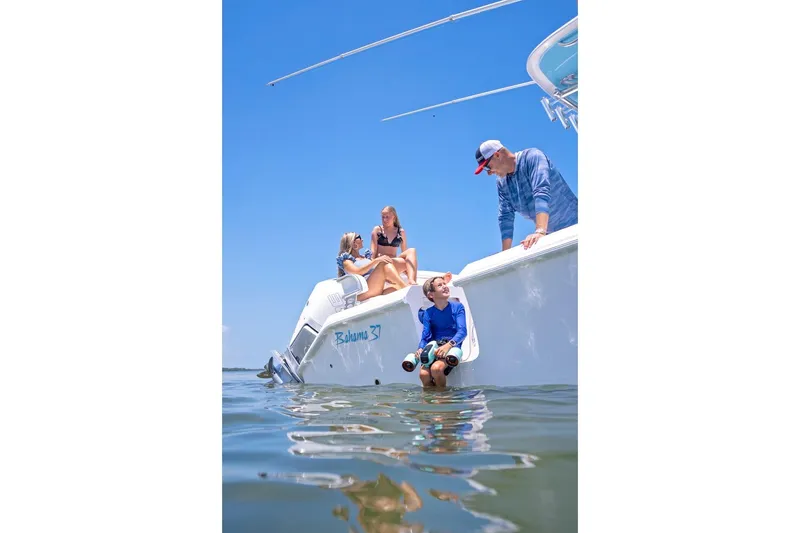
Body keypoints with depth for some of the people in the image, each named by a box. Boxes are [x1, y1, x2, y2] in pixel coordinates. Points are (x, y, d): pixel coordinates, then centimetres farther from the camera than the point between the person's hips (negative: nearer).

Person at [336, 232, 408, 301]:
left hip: (378, 292, 7)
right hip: (364, 293, -7)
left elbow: (379, 274, 22)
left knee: (397, 287, -21)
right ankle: (406, 289, -39)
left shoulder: (366, 258, 30)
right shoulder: (346, 260, 8)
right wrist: (376, 260, -20)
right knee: (384, 263, -21)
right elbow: (357, 272, -14)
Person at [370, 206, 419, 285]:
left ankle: (412, 281, -46)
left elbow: (405, 251, 15)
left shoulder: (401, 232, 14)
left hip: (394, 262, 3)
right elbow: (373, 251, 1)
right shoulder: (377, 230, 8)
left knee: (412, 251, -27)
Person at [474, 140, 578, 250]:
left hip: (572, 226, -6)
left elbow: (542, 192, -29)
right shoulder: (501, 183, 5)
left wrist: (540, 232, -42)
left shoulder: (532, 157, -15)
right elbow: (505, 217, 2)